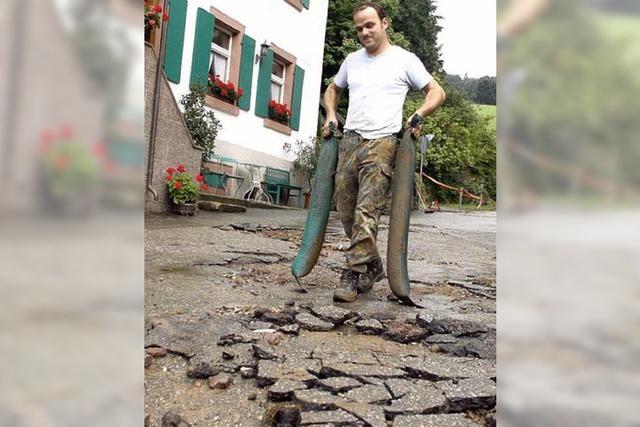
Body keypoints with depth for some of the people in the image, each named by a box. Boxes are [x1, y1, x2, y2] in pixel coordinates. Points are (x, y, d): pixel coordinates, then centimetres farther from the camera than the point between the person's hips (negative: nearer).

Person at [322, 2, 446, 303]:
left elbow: (437, 92, 8)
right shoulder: (352, 60, 19)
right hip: (349, 141, 6)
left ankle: (354, 273, -11)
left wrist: (417, 116, -9)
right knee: (346, 211, 6)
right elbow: (332, 89, 34)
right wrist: (331, 115, 16)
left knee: (366, 210, -17)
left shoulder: (404, 60, 6)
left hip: (382, 142, -5)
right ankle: (373, 265, 22)